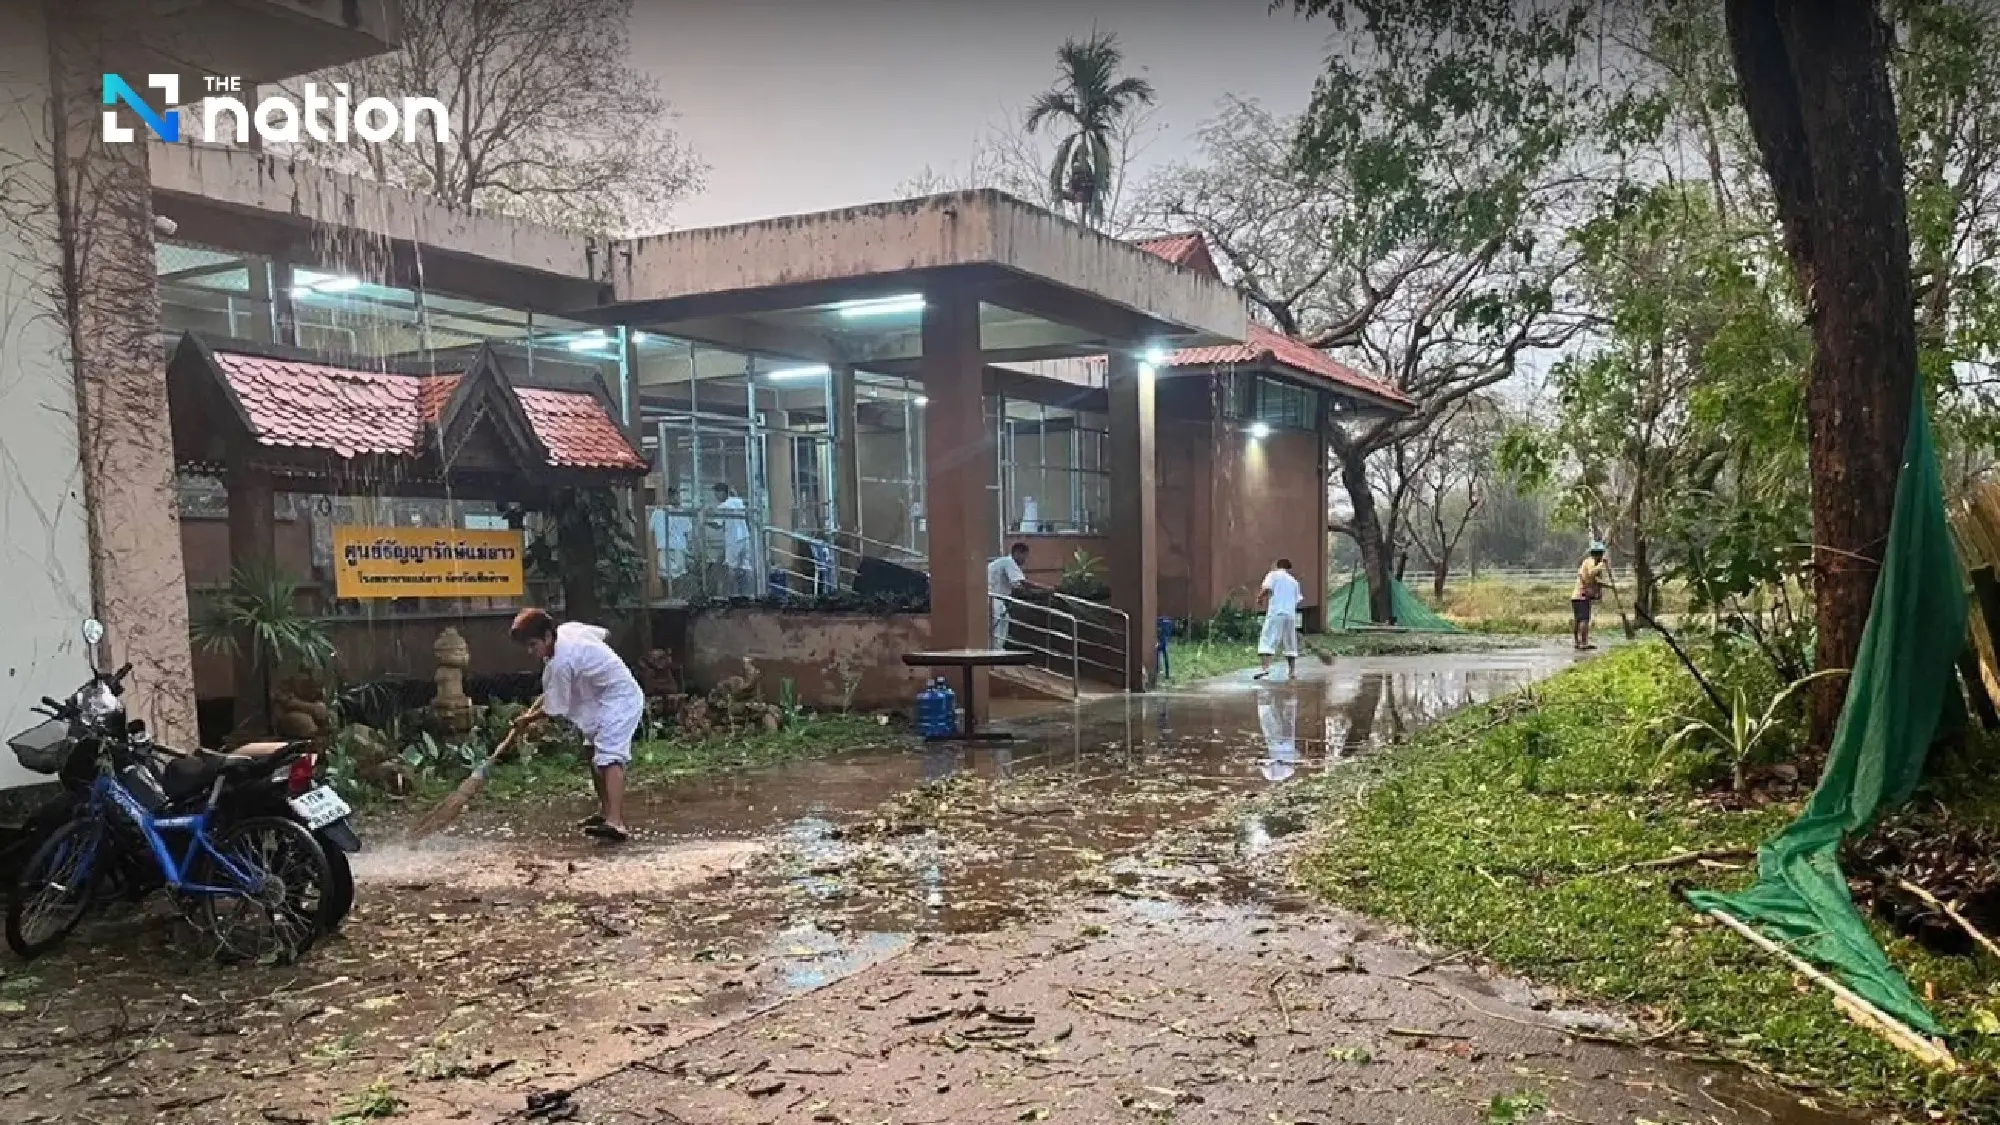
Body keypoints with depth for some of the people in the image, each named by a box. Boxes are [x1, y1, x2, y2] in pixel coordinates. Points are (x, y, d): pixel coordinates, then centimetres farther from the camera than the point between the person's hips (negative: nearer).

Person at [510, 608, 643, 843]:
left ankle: (616, 823, -40)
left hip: (619, 699, -11)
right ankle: (606, 811, 31)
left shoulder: (559, 664, -25)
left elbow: (554, 710, -15)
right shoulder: (569, 628, -1)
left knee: (609, 756, -25)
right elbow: (604, 633, 17)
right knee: (595, 755, 19)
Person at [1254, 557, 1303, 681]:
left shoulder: (1273, 575, 7)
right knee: (1290, 644, 13)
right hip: (1291, 615, 5)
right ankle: (1292, 671, 13)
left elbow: (1266, 589, -8)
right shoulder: (1294, 581, 22)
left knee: (1267, 641, -10)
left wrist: (1259, 599, 9)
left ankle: (1264, 667, -26)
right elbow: (1297, 600, 18)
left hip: (1275, 613, -5)